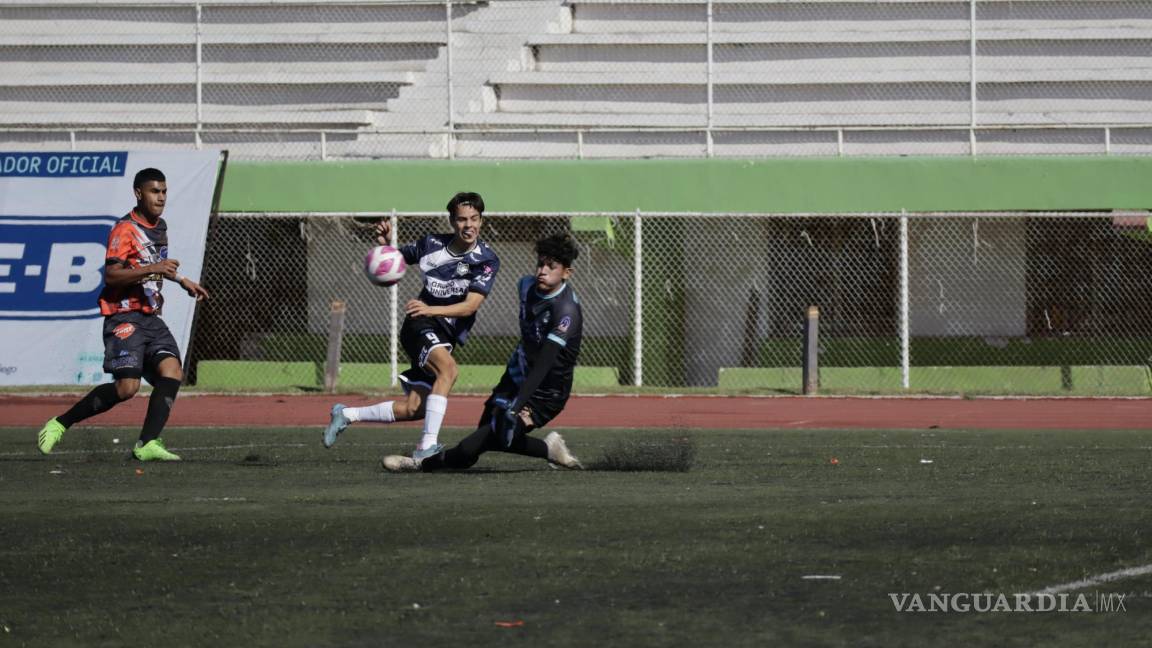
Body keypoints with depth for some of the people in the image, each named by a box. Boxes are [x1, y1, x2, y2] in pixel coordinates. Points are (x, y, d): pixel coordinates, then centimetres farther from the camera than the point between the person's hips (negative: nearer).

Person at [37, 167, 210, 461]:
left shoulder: (159, 227, 16)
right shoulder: (125, 229, -12)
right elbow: (111, 274, -22)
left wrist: (181, 280, 30)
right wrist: (152, 270, -29)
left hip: (151, 316, 8)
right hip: (125, 317, -8)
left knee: (172, 371, -14)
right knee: (127, 387, -17)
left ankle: (147, 444, -17)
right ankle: (59, 424, -3)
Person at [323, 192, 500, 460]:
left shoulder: (487, 261, -7)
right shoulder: (432, 244, -2)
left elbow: (470, 306, -20)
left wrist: (431, 309, -35)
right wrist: (386, 244, -5)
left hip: (446, 337, 3)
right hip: (420, 327, -3)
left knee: (412, 409, 0)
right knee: (448, 368, -33)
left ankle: (346, 414, 23)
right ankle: (427, 446, -41)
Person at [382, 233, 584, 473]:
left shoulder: (566, 311, -26)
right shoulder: (527, 285, -1)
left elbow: (544, 365, -35)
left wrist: (517, 406, -44)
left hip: (544, 395, -9)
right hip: (517, 378, 9)